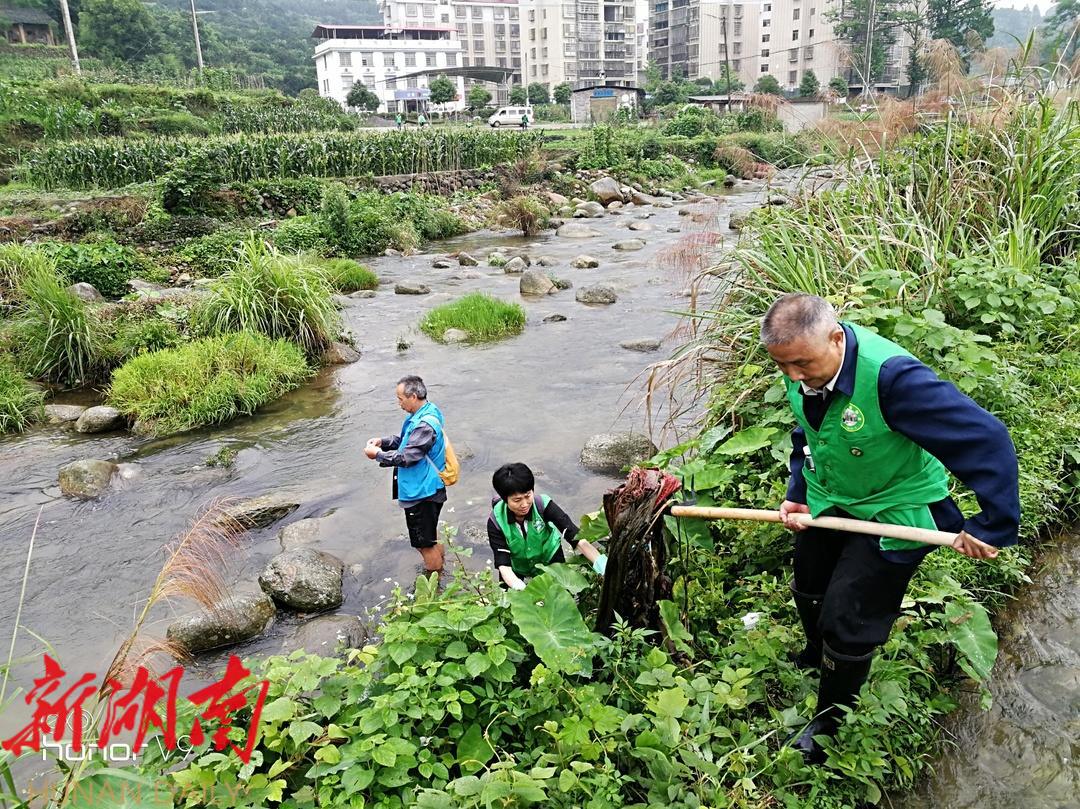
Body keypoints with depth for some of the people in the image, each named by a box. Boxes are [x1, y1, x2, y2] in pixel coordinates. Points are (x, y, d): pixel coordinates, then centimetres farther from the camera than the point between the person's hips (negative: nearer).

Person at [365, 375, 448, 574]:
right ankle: (438, 565, 43)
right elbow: (405, 439, 17)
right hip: (424, 488, 10)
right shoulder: (424, 413, 4)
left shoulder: (425, 425, -28)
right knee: (430, 536, 26)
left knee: (425, 543, 5)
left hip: (422, 493, -10)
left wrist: (378, 454, -13)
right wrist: (383, 442, 1)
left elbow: (406, 457, -26)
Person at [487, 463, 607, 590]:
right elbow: (503, 564, -34)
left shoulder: (543, 505, -32)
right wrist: (523, 590, -53)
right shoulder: (496, 521, -31)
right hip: (517, 569, 0)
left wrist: (602, 564, -53)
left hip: (549, 558, 0)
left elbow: (575, 536, -39)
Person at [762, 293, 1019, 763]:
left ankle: (830, 720, 29)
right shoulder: (802, 368, -15)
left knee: (846, 625, 0)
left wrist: (993, 526, -30)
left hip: (891, 512, -6)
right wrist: (798, 492, -2)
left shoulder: (891, 376, -39)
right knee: (809, 593, 25)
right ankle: (816, 659, 58)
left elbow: (986, 439, -35)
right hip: (826, 501, 7)